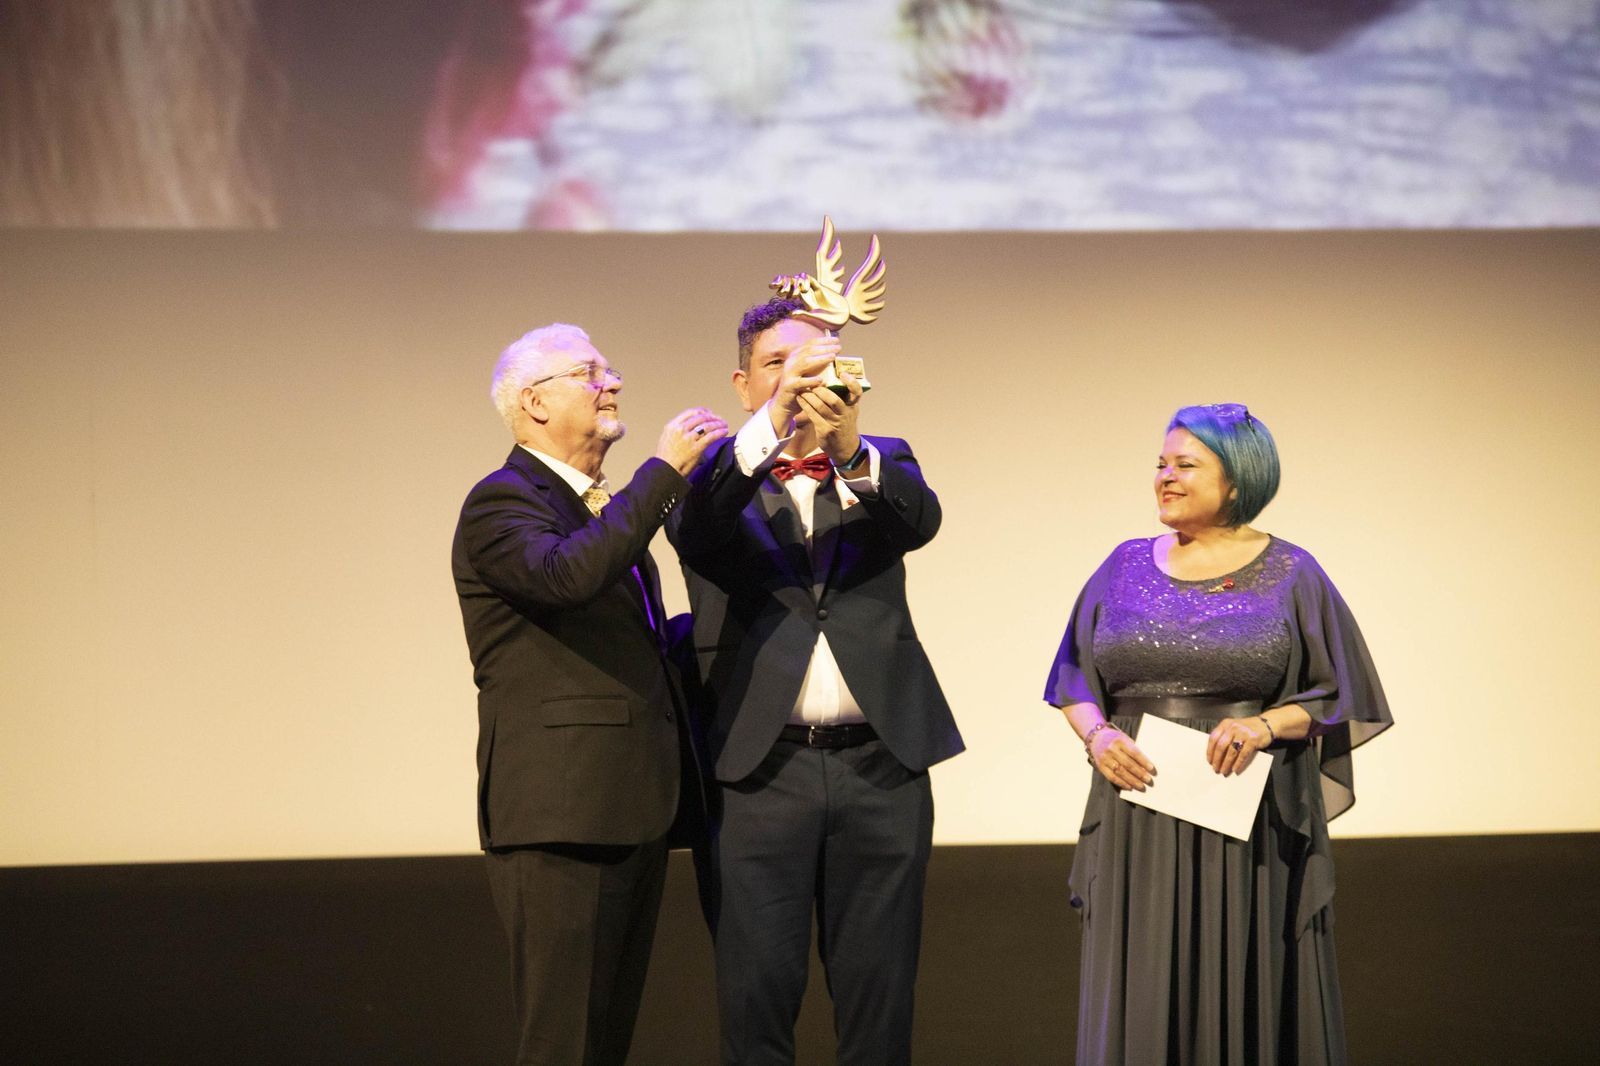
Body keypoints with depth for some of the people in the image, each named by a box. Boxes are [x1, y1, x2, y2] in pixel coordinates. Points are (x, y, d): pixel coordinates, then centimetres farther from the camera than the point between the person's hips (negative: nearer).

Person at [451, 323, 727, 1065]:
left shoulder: (602, 506, 20)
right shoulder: (502, 502, -9)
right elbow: (569, 573, -30)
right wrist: (665, 470, -26)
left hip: (633, 811, 9)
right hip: (560, 816, -9)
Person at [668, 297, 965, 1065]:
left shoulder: (883, 461, 12)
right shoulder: (714, 476, 6)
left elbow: (920, 519, -11)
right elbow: (696, 533, -18)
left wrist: (850, 450, -32)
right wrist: (771, 423, -33)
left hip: (880, 766, 2)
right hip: (759, 770, -2)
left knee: (879, 995, 6)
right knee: (757, 991, -1)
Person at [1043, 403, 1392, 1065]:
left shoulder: (1289, 576, 1)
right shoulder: (1127, 568, 9)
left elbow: (1337, 696, 2)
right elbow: (1073, 683, 13)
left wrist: (1267, 724, -15)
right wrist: (1097, 734, -7)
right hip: (1139, 828, 2)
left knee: (1246, 998, 0)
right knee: (1140, 1001, 2)